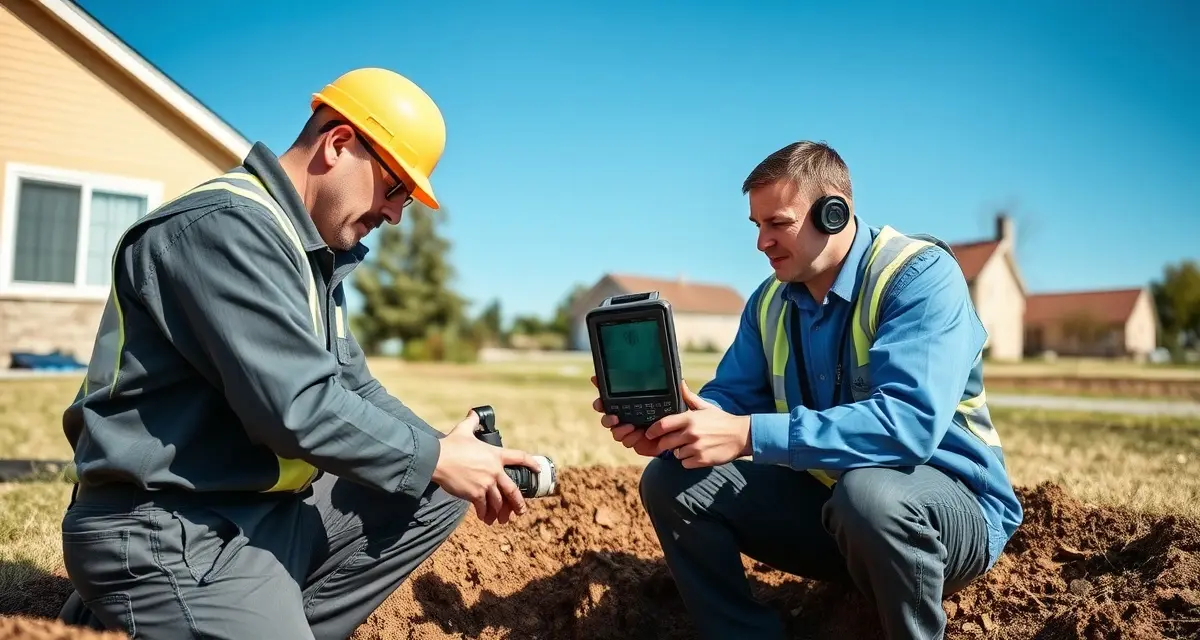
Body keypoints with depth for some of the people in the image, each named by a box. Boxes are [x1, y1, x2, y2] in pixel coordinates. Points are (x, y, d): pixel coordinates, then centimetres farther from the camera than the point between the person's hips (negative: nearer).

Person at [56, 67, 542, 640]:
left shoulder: (313, 251, 14)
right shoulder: (227, 227, -18)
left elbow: (353, 388, 14)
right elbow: (298, 407, -26)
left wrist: (449, 452, -1)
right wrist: (435, 458, -15)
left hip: (270, 509, 10)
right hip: (172, 531, -9)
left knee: (438, 495, 6)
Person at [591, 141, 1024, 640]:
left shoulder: (921, 275, -20)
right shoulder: (770, 300, 2)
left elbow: (909, 423, -34)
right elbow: (731, 399, 1)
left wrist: (749, 436, -40)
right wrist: (661, 424, -23)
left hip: (953, 505, -5)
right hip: (826, 495, 6)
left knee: (868, 492, -40)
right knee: (669, 481, -6)